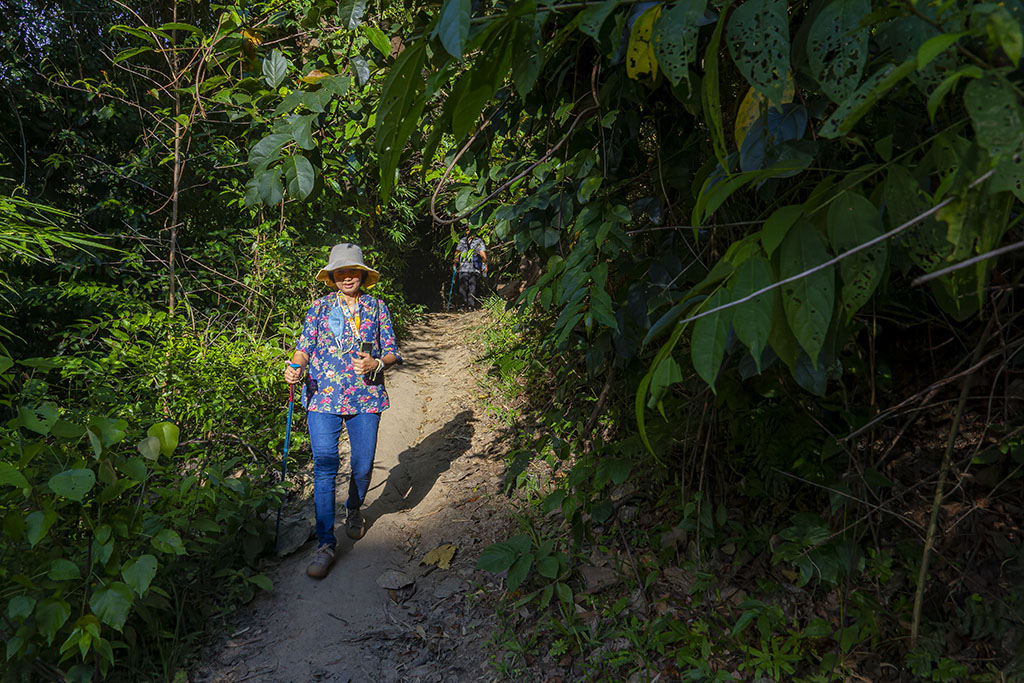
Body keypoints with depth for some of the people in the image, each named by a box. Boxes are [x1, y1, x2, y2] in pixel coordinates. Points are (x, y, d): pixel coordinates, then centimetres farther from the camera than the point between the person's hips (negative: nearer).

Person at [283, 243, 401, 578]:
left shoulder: (377, 308, 7)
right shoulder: (319, 308, 8)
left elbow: (392, 353, 7)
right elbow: (304, 347, 6)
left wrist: (376, 364, -14)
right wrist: (295, 368, -16)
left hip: (365, 398, 1)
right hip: (324, 397, 0)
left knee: (362, 466, 3)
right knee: (324, 466, -8)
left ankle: (354, 510, 37)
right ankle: (325, 543, 0)